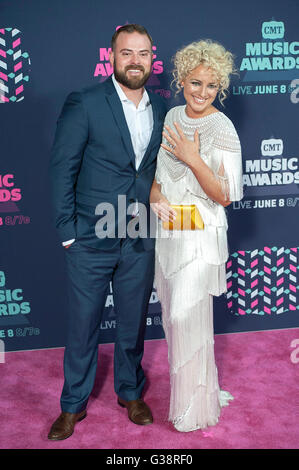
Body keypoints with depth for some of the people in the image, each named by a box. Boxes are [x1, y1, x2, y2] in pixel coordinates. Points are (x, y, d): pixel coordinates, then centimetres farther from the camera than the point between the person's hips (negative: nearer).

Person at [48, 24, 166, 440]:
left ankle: (130, 392, 38)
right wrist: (67, 231, -9)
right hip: (91, 240, -3)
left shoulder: (161, 109, 5)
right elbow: (62, 170, -8)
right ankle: (73, 405, 28)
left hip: (140, 242, 4)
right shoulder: (84, 104, -9)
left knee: (133, 323, 17)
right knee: (82, 327, 9)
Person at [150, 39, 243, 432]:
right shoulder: (173, 117, 8)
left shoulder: (222, 128, -12)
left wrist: (193, 158, -25)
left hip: (200, 234, -6)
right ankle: (186, 384, 32)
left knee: (185, 315, -7)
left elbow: (225, 195, -14)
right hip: (167, 229, 7)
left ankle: (196, 405, 11)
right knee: (173, 314, 13)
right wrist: (155, 196, -4)